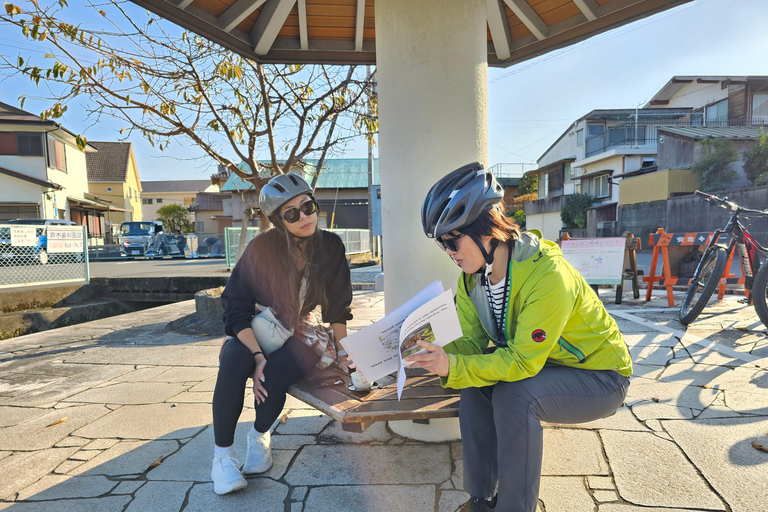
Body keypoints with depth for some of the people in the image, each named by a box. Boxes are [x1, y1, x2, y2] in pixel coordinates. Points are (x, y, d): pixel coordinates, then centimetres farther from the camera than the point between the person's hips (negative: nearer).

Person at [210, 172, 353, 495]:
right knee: (234, 360, -33)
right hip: (253, 333, -1)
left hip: (295, 335, 1)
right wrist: (258, 356, -29)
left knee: (279, 368, -31)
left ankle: (260, 435, 0)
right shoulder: (261, 249, -17)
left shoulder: (330, 246, -9)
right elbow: (236, 308, -17)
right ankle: (222, 454, -16)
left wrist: (343, 350, -3)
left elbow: (337, 307, 1)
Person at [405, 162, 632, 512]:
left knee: (514, 394, -30)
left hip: (599, 375, -7)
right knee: (475, 383, -12)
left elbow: (522, 361, -32)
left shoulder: (546, 276, -32)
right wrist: (440, 357, -26)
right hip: (539, 364, 7)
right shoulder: (472, 277, -7)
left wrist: (454, 367, -39)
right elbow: (475, 341, -7)